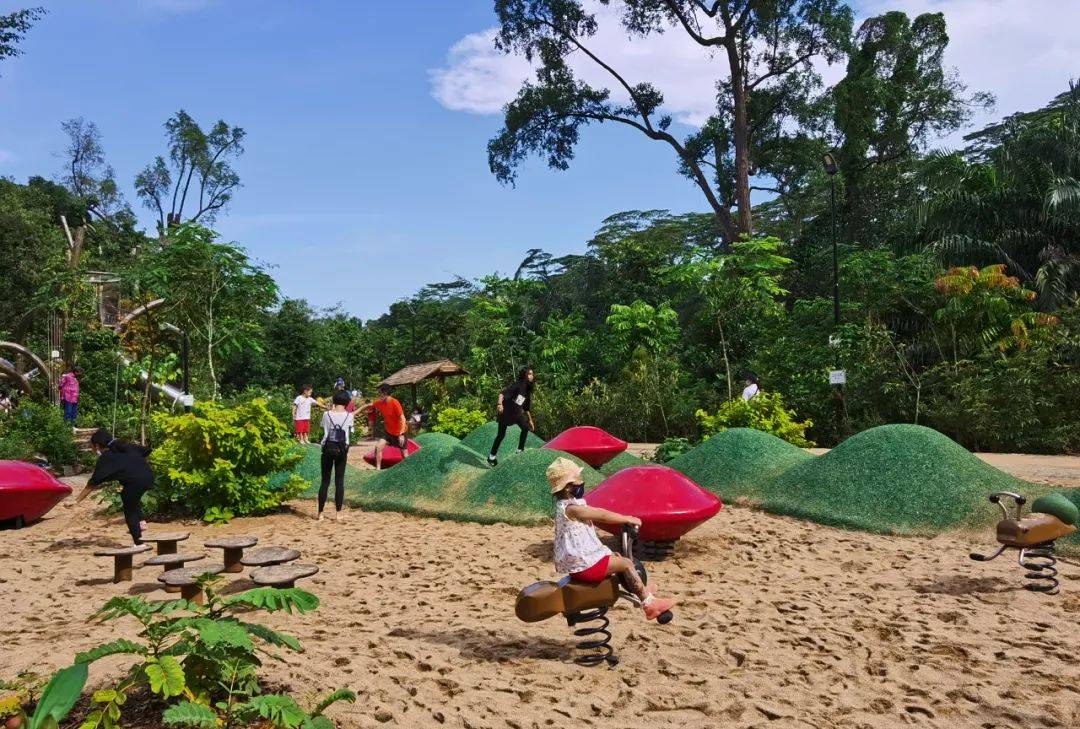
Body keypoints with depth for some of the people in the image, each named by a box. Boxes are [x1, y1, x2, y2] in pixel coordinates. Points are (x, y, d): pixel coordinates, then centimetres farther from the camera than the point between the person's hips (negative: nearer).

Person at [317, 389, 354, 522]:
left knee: (325, 481, 7)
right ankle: (338, 513, 5)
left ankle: (320, 513, 9)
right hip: (342, 450, -1)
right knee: (339, 481, 5)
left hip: (328, 448, 1)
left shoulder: (327, 414, -4)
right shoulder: (349, 416, -6)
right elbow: (350, 431, 3)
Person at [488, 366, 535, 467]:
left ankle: (520, 450, 19)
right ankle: (492, 456, 7)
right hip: (506, 412, -8)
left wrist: (530, 420, 19)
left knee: (526, 428, 4)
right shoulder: (517, 385, -19)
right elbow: (502, 393, -31)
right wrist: (500, 404, -48)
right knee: (501, 435, -3)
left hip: (516, 413, 8)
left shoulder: (528, 390, 5)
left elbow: (526, 408, 16)